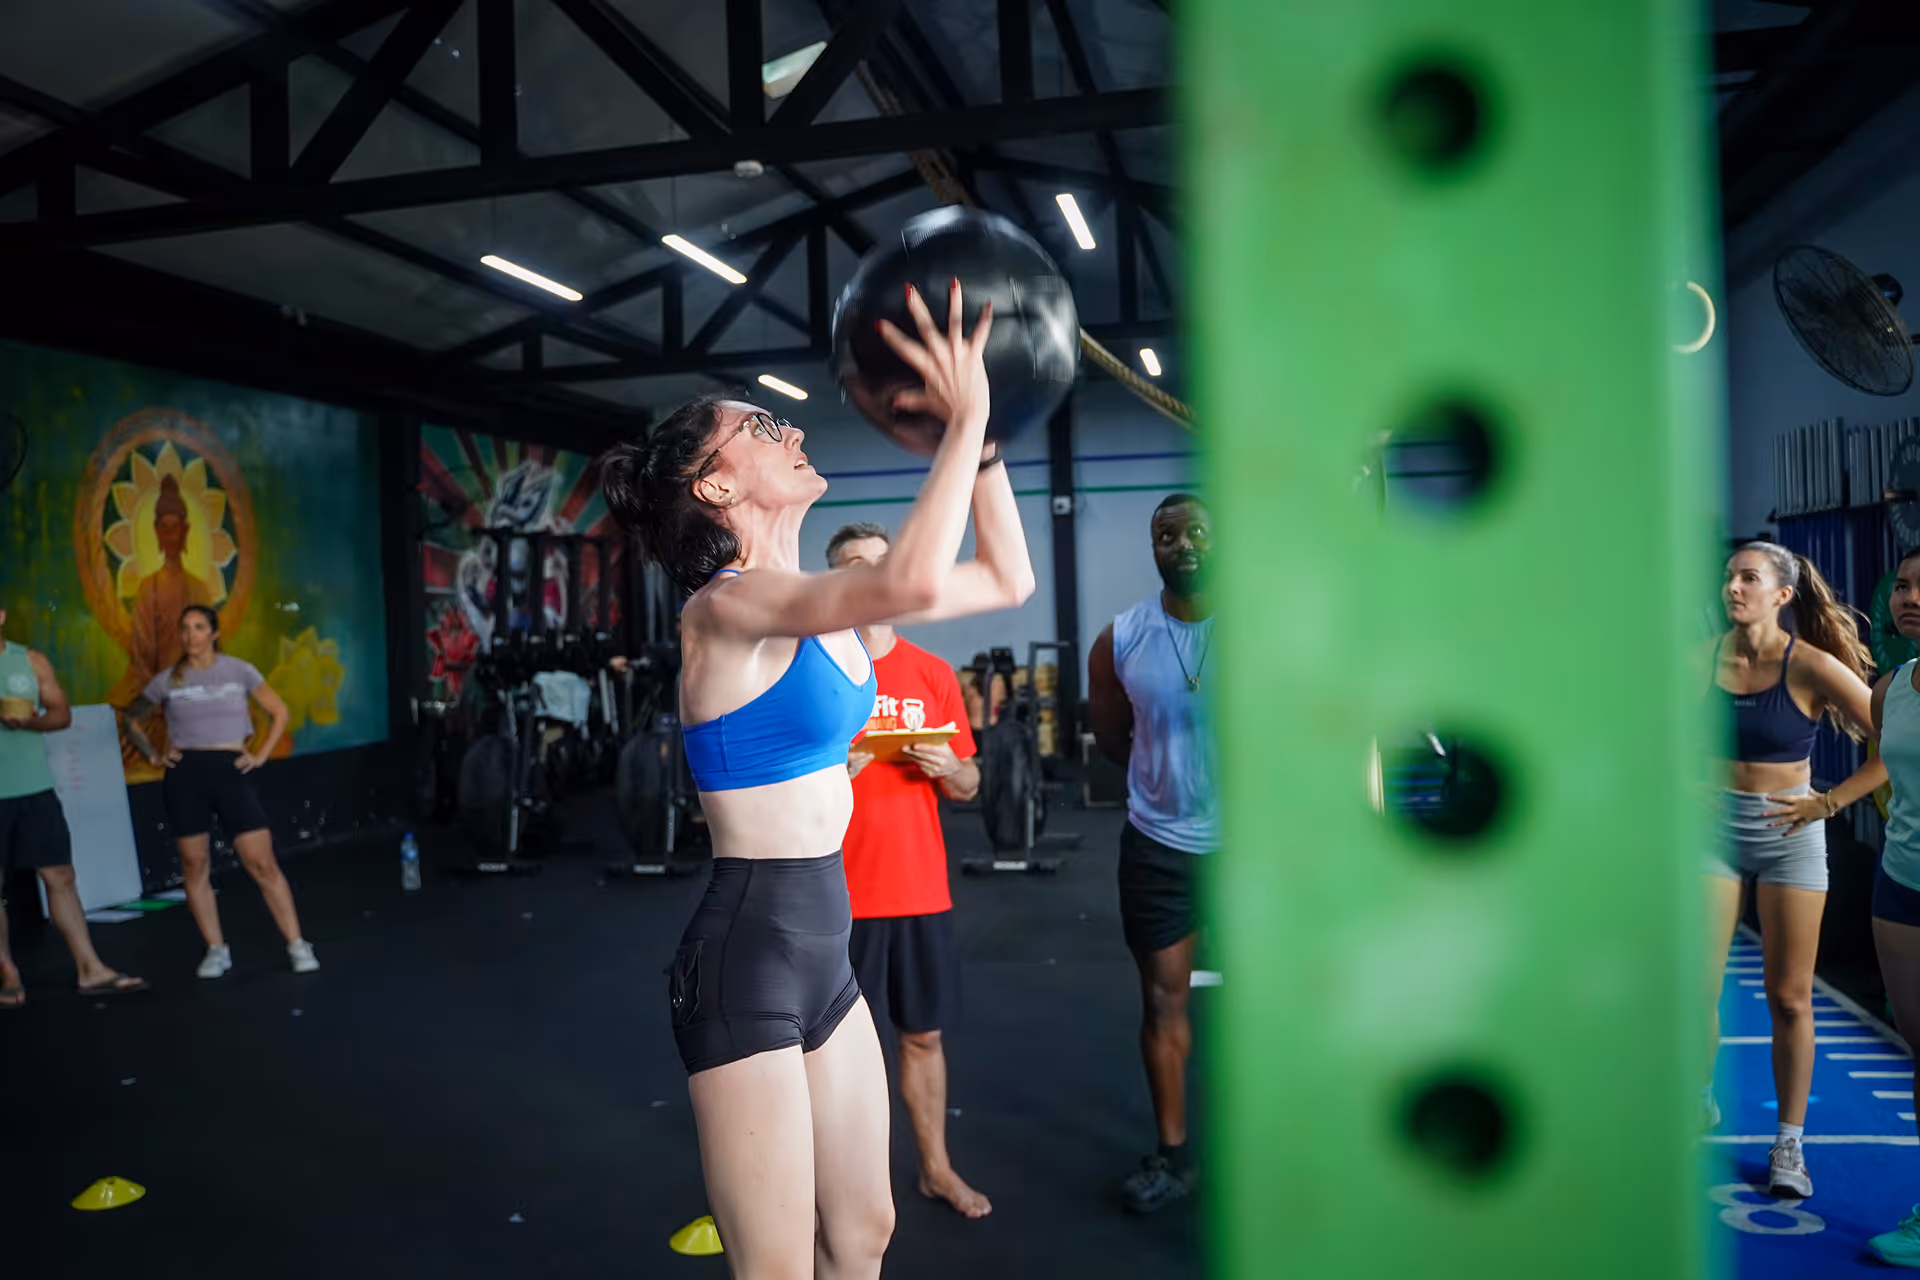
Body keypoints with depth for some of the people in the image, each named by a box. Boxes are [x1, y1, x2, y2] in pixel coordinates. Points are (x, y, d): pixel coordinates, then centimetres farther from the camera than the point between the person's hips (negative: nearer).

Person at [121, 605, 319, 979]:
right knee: (195, 865, 4)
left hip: (230, 771, -2)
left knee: (262, 864, -5)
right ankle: (217, 950, 15)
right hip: (185, 775, 2)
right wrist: (153, 756, 5)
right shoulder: (168, 679, 5)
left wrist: (261, 755, -1)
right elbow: (131, 720, 18)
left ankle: (297, 945, 0)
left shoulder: (238, 670, 1)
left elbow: (280, 712, 7)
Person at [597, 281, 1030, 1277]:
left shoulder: (820, 600, 7)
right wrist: (964, 422, -24)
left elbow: (1008, 579, 12)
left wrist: (981, 434, 4)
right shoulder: (727, 605, -17)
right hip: (747, 950, -8)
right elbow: (911, 581, -36)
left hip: (823, 945, 9)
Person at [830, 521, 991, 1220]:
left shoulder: (934, 674, 7)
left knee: (923, 1034, 14)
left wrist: (947, 767, -10)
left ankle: (936, 1168, 30)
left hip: (922, 887, 3)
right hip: (838, 892, -3)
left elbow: (969, 787, 12)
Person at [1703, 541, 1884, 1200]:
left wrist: (1828, 802, -10)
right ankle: (1699, 1103, 26)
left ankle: (1789, 1142, 17)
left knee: (1789, 998, 4)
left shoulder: (1811, 666, -11)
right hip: (1714, 825, 2)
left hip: (1789, 833, -2)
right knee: (1697, 988, 2)